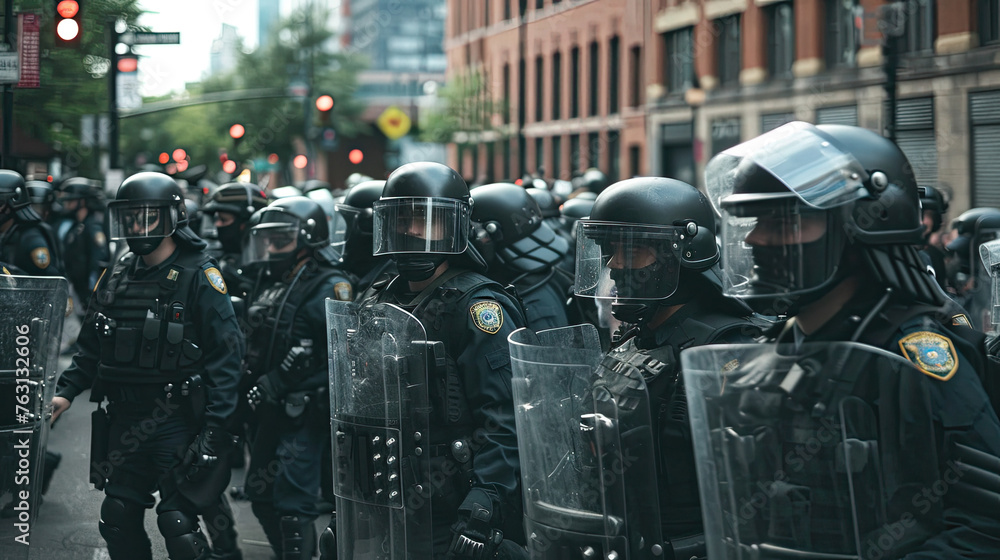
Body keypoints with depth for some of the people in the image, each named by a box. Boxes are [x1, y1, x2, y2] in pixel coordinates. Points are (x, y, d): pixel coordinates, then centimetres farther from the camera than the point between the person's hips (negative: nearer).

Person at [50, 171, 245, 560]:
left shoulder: (199, 277, -9)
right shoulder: (116, 277, 11)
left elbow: (226, 353, -13)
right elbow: (91, 348, 18)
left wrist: (213, 426, -18)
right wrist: (66, 392, 3)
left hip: (177, 422, -7)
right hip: (124, 421, 7)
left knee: (177, 521, -8)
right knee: (118, 520, 10)